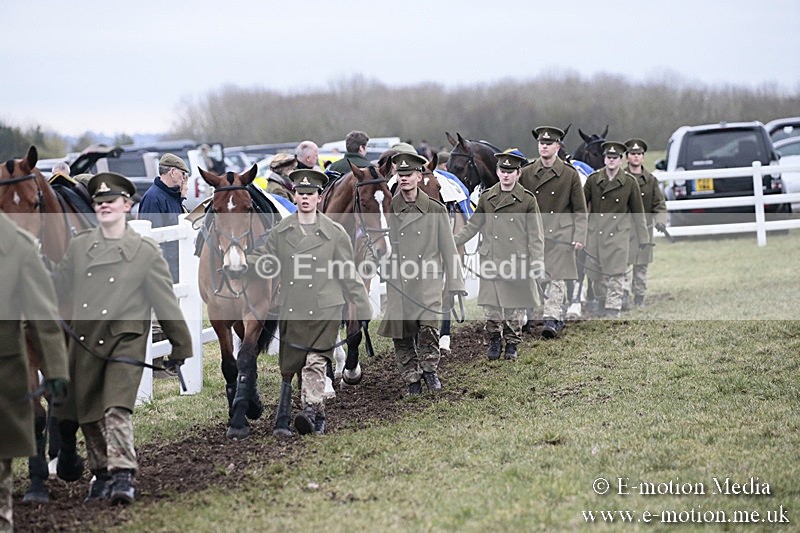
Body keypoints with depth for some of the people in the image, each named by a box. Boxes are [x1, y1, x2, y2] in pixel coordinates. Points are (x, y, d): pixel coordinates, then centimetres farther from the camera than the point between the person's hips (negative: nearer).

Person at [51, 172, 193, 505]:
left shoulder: (145, 251, -2)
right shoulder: (78, 246, 7)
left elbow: (165, 300, 2)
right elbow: (57, 290, 15)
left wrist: (180, 347, 5)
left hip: (124, 341, -4)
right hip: (85, 343, 4)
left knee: (117, 410, -19)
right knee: (87, 415, 11)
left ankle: (122, 477, -21)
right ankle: (101, 474, 26)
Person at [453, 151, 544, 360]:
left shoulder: (527, 200, -1)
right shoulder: (487, 197, 6)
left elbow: (535, 234, -1)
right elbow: (472, 226, 14)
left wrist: (538, 261, -8)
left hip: (517, 261, -2)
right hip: (491, 260, 2)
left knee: (515, 306, 4)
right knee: (490, 305, 1)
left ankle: (512, 344, 18)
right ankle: (495, 341, 17)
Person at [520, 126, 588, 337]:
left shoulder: (570, 174, 0)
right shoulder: (526, 173, 6)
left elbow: (580, 210, 2)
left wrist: (579, 237, -6)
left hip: (560, 233, -3)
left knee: (556, 278, -10)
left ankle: (551, 319, -12)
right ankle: (558, 315, 20)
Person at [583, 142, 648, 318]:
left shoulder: (630, 182, 0)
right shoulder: (593, 179, 2)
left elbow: (638, 211, 6)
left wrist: (643, 239, 6)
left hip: (618, 235, -2)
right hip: (595, 233, 2)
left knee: (615, 275, -6)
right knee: (596, 274, 9)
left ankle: (613, 311, -4)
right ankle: (601, 303, 29)